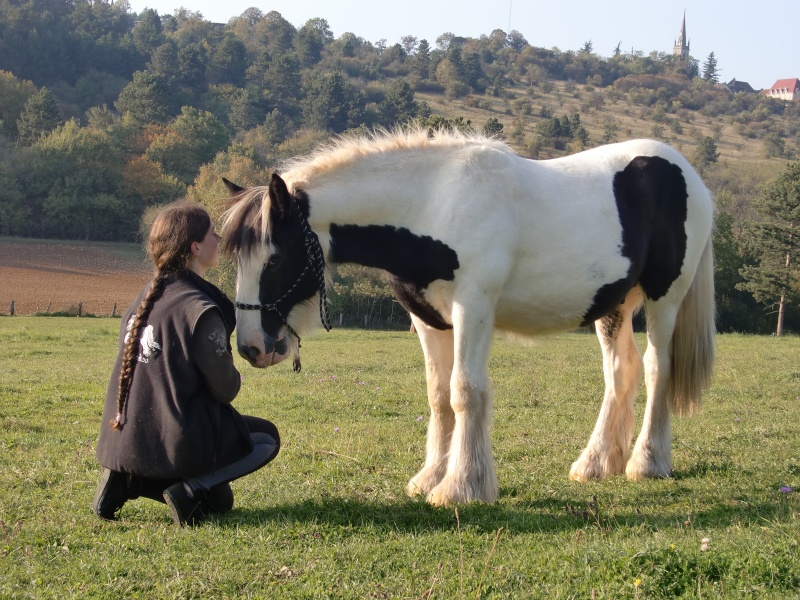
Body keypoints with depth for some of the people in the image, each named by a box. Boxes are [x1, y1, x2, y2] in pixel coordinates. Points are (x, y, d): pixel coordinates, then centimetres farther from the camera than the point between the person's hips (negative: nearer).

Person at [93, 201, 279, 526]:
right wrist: (234, 377, 13)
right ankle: (190, 490, -8)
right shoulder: (200, 310, -17)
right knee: (267, 437, 14)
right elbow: (226, 389, -10)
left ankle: (128, 480, 7)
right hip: (173, 444, -8)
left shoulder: (145, 297, 7)